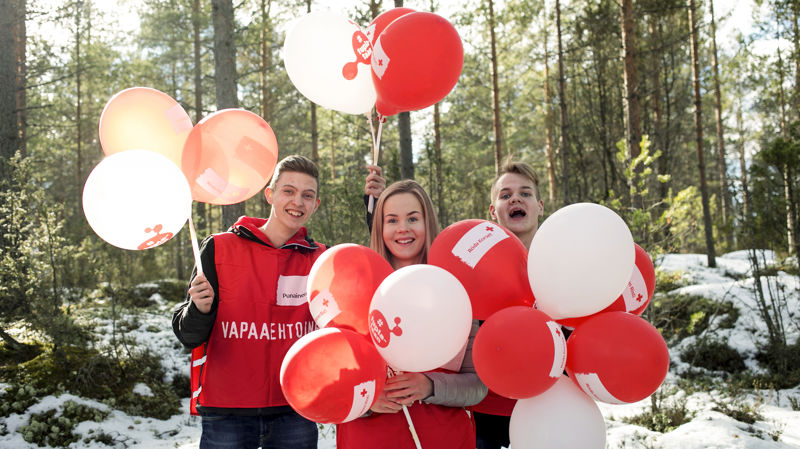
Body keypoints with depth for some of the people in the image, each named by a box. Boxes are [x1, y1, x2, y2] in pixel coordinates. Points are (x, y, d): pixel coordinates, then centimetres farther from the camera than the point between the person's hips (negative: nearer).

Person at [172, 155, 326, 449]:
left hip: (295, 411, 2)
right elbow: (188, 337, -1)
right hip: (227, 415, -2)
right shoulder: (219, 249, -2)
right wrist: (200, 310, -23)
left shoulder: (321, 259, 4)